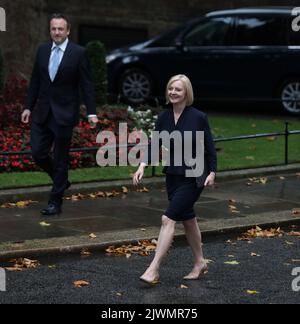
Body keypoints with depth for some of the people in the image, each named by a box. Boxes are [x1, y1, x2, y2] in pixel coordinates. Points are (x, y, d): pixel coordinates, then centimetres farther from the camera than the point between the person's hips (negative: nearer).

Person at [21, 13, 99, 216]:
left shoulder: (78, 53, -7)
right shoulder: (42, 50, 7)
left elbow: (86, 84, -8)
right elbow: (35, 81, 12)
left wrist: (92, 112, -13)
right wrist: (29, 107, 11)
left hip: (64, 114, -5)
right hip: (43, 113, 5)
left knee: (60, 159, 2)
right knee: (38, 153, 2)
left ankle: (56, 202, 12)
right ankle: (62, 181, 28)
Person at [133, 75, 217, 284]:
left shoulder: (198, 117, -11)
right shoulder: (164, 117, 3)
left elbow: (210, 148, -6)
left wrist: (212, 172, -12)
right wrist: (143, 166, -8)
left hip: (193, 178, -6)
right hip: (173, 175, 6)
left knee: (168, 219, -13)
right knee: (188, 219, 17)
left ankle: (154, 270, -14)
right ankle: (200, 263, 33)